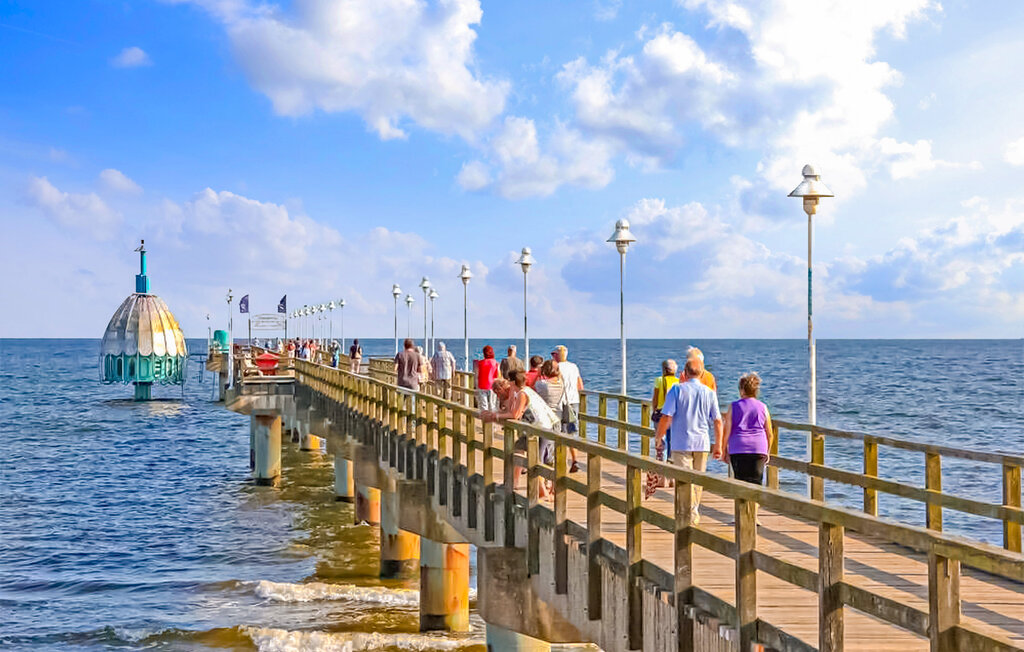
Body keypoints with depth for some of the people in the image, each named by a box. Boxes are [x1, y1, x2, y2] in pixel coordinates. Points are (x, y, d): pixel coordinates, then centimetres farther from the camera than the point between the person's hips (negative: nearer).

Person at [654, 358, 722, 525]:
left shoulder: (677, 390, -5)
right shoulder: (709, 393, 3)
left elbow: (667, 417, -10)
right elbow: (717, 421, 3)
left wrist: (658, 436, 4)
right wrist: (718, 445, 10)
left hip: (681, 443, -3)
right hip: (702, 442, 3)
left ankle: (691, 515, -13)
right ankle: (695, 514, 26)